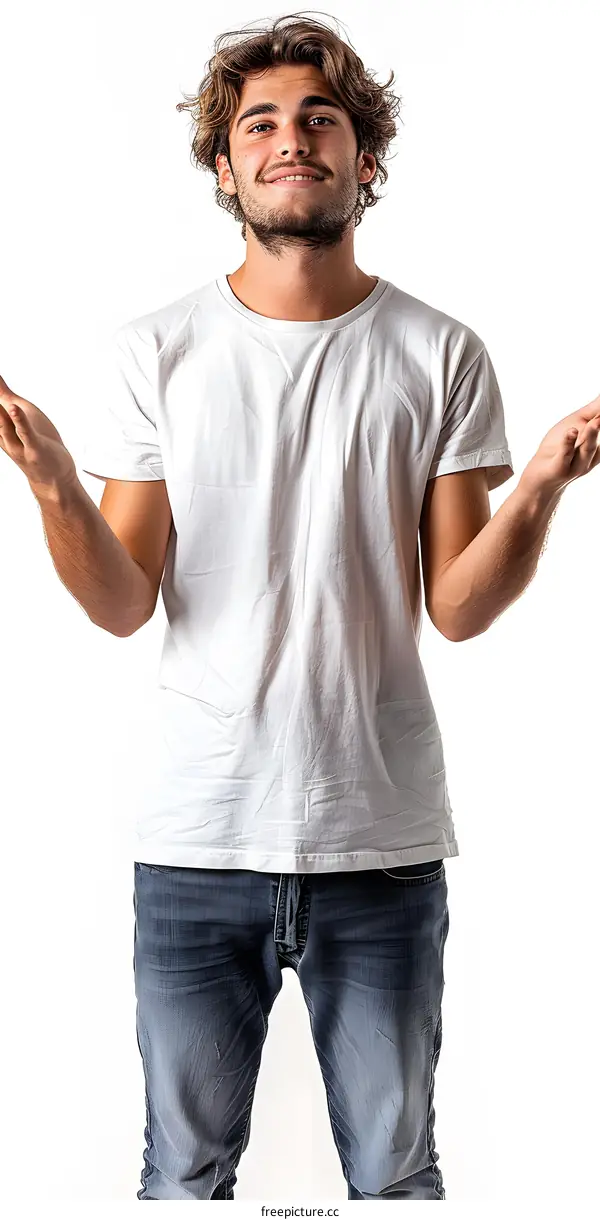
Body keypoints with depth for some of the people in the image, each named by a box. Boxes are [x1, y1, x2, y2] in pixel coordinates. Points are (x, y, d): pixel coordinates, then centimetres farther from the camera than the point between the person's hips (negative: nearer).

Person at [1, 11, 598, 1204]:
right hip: (198, 837, 1)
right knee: (185, 1169, 13)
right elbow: (123, 605, -1)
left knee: (395, 1171, 12)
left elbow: (458, 607, -1)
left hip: (383, 840, 0)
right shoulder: (159, 350, 3)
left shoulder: (440, 354, 2)